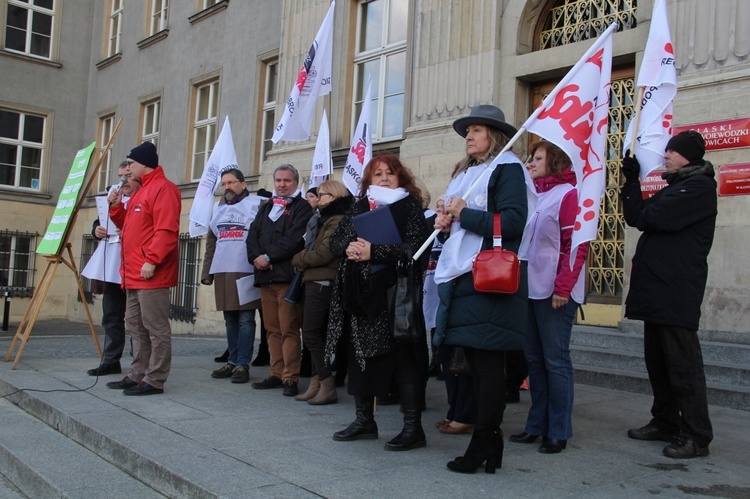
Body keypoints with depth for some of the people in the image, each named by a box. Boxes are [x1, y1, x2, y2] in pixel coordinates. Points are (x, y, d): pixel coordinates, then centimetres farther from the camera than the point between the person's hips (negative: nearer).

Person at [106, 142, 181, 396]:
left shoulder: (163, 189, -10)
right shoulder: (142, 191, 23)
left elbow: (167, 231, -20)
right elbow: (129, 226, 29)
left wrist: (152, 261, -25)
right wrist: (116, 207, 14)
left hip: (151, 274, -11)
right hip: (134, 274, 11)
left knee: (156, 328, -6)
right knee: (136, 327, 15)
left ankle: (155, 381, -2)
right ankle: (137, 375, 23)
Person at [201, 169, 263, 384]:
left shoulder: (256, 204, 0)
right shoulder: (219, 207, 20)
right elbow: (211, 241, 20)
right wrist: (207, 271, 16)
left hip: (246, 271, -6)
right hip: (222, 271, 6)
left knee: (245, 319, -3)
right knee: (230, 319, 11)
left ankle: (243, 364, 1)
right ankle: (232, 361, 19)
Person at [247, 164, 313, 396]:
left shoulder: (302, 207, 2)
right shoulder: (266, 208, 22)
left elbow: (293, 239, -11)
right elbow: (252, 235, 12)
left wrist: (268, 257, -13)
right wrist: (257, 257, -7)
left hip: (287, 275, -6)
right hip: (265, 276, 7)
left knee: (288, 329, -8)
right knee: (272, 329, 9)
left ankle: (290, 377, -5)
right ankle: (277, 374, 15)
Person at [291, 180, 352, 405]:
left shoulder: (337, 220, -10)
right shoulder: (323, 220, 23)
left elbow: (323, 253, -17)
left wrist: (298, 259, -2)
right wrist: (302, 259, -1)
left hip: (323, 282, -10)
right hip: (313, 281, 10)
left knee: (310, 333, -10)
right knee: (314, 334, 8)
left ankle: (328, 386, -6)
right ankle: (316, 383, 11)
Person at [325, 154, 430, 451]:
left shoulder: (410, 206, 0)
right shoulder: (359, 207, 16)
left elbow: (415, 246, -13)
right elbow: (336, 240, 13)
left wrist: (373, 251, -19)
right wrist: (348, 247, -10)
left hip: (395, 293, -6)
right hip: (360, 293, 6)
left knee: (403, 356, -5)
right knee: (359, 353, 10)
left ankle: (413, 427, 2)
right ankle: (364, 421, 23)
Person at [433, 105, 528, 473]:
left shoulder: (507, 168, -3)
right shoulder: (464, 172, 23)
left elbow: (513, 221, -15)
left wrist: (465, 215, -15)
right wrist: (447, 222, 8)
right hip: (461, 274, 9)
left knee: (487, 362, -5)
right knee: (474, 360, 9)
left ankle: (482, 445, 2)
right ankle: (490, 441, 18)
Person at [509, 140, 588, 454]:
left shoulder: (567, 194, -6)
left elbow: (577, 244, -13)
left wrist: (563, 287, -18)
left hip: (555, 293, -8)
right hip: (529, 289, 8)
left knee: (555, 359, -1)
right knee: (534, 358, 12)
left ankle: (558, 431, 9)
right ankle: (537, 425, 21)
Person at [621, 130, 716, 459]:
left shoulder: (699, 186, -8)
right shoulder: (675, 186, 22)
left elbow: (657, 218, -20)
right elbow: (638, 219, 14)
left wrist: (643, 213, 2)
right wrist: (632, 182, 6)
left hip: (677, 292, -10)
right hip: (657, 290, 10)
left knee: (683, 364, -7)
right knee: (658, 360, 14)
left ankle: (696, 436, -1)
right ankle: (665, 422, 25)